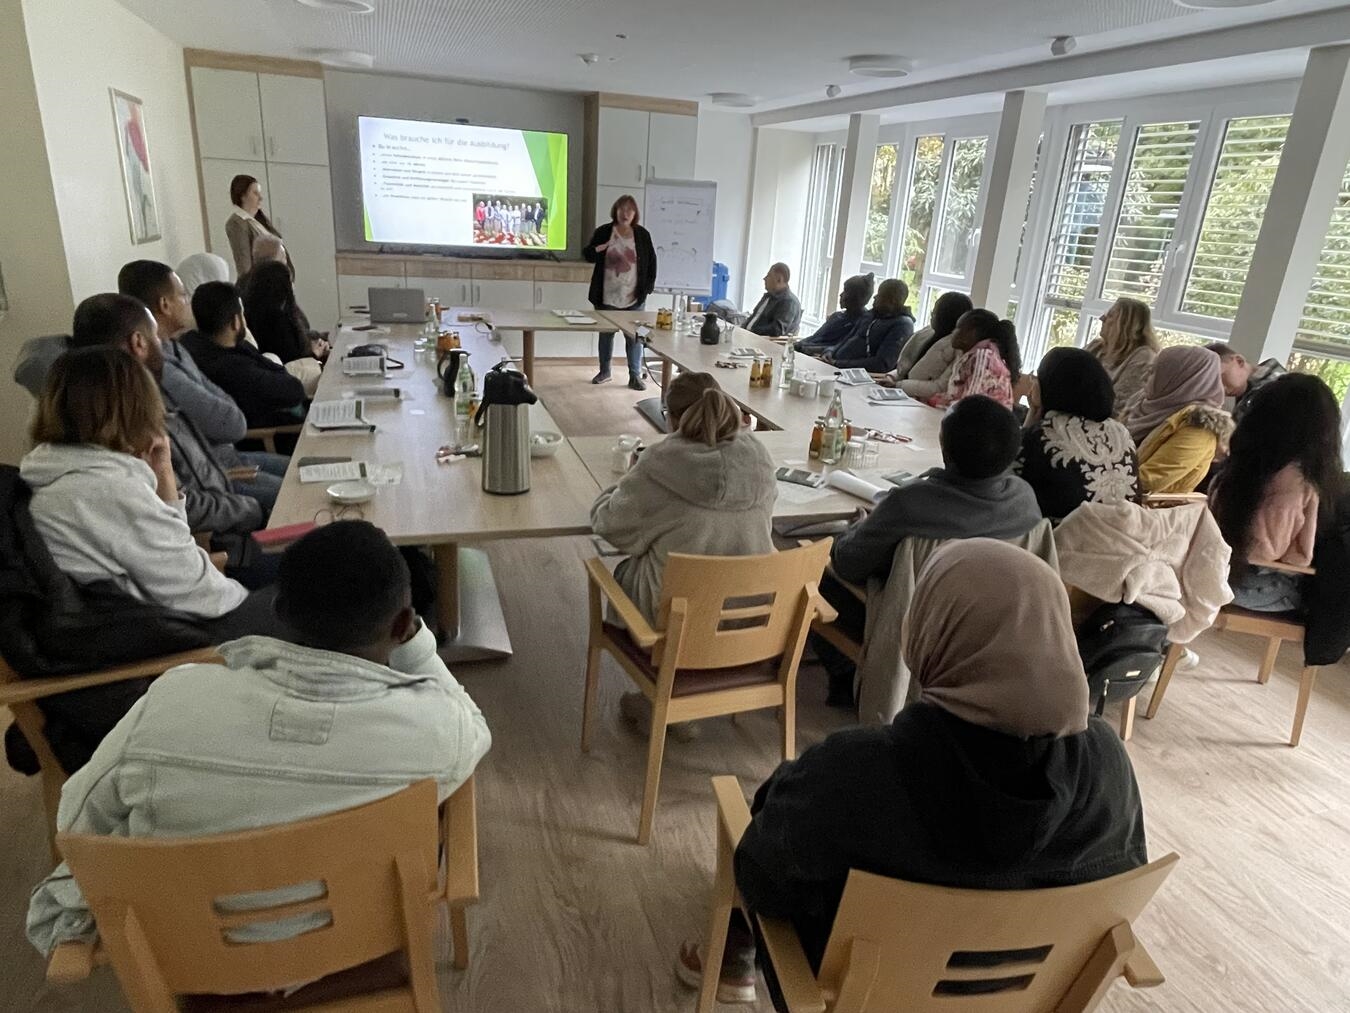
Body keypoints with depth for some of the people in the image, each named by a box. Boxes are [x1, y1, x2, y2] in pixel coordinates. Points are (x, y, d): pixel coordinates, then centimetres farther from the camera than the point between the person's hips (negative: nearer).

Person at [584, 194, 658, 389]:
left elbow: (651, 262, 5)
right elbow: (587, 254, 3)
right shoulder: (603, 232, 1)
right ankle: (604, 372, 26)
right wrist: (597, 249, -19)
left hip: (633, 297, -1)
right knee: (605, 334, 12)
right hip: (607, 296, 1)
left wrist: (648, 287, -3)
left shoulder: (643, 235, 2)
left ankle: (635, 376, 7)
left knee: (634, 336, -1)